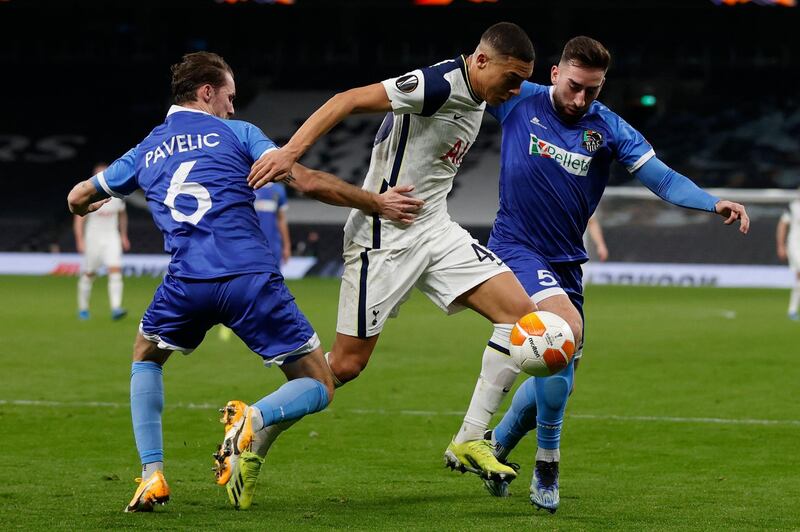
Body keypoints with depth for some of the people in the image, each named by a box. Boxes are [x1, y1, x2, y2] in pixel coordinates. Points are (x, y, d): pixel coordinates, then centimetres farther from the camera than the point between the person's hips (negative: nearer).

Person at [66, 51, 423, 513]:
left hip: (187, 282, 3)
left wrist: (86, 205, 59)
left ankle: (152, 476, 12)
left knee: (146, 359, 32)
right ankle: (254, 420, -25)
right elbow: (308, 181, 0)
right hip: (253, 280, -2)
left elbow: (78, 198, 33)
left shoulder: (145, 152, 21)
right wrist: (378, 204, 9)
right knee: (318, 387, 9)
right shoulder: (237, 134, 11)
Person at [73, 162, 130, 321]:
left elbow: (122, 215, 21)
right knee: (89, 274, 6)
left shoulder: (116, 194, 4)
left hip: (112, 238, 2)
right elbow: (79, 219, -8)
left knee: (116, 270, -16)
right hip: (93, 240, -2)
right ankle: (83, 309, 24)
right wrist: (80, 241, -16)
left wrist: (124, 236, 22)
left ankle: (116, 309, -24)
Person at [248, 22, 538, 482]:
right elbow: (349, 101, -26)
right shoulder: (439, 84, -20)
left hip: (435, 232, 9)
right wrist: (291, 152, -34)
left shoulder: (477, 101, 8)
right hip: (385, 237, -9)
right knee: (347, 364, -5)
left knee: (521, 311, -5)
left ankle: (469, 443, -1)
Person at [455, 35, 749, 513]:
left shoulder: (609, 129, -3)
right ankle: (547, 468, -16)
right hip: (516, 248, -5)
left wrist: (713, 203, -26)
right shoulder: (519, 101, -6)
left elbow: (662, 178, -11)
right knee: (567, 329, -27)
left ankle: (497, 443, 36)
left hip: (566, 261, 5)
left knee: (559, 372, 8)